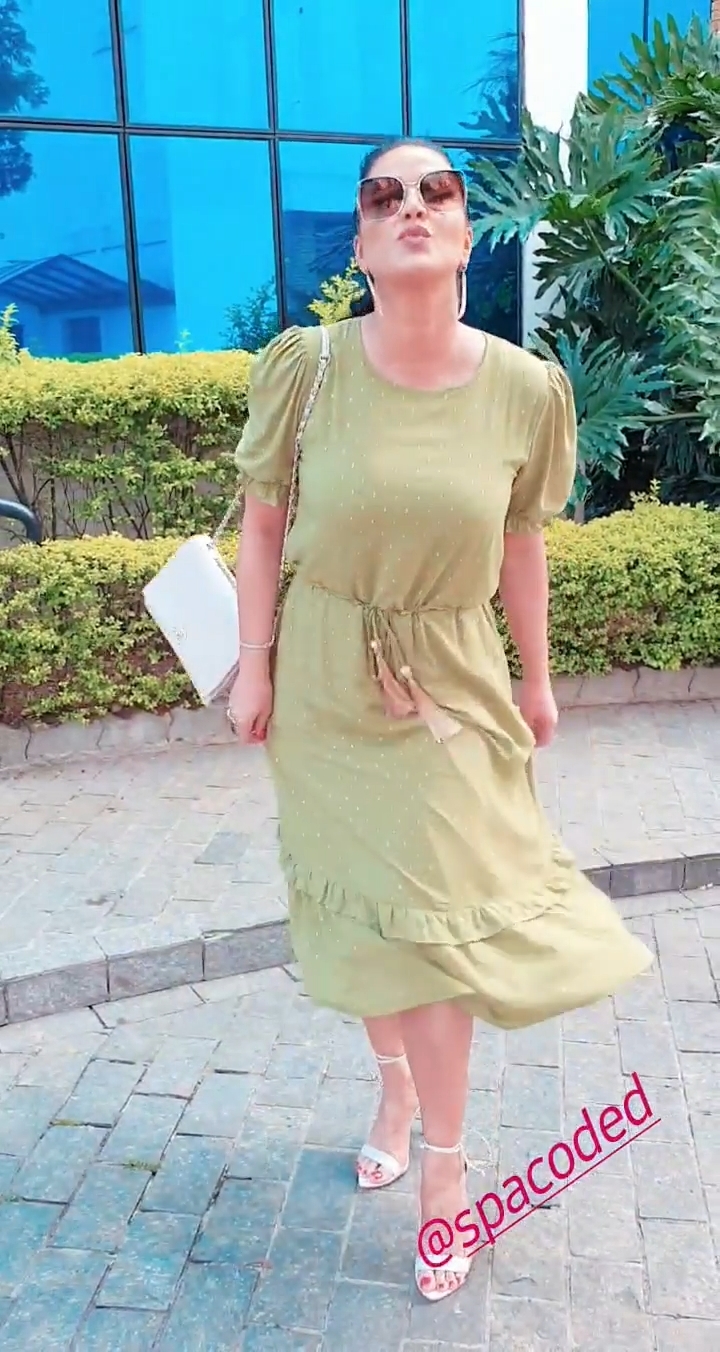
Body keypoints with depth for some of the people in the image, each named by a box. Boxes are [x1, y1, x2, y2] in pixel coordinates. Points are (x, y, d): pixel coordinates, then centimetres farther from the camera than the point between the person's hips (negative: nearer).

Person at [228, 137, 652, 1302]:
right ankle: (395, 1084, 43)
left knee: (436, 911, 2)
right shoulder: (307, 366, -11)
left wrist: (536, 678, 9)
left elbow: (522, 546, 2)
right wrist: (254, 666, -3)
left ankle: (443, 1163, 24)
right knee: (358, 898, 14)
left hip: (451, 679, 0)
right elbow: (264, 522, -3)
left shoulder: (525, 389, -9)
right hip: (327, 675, 1)